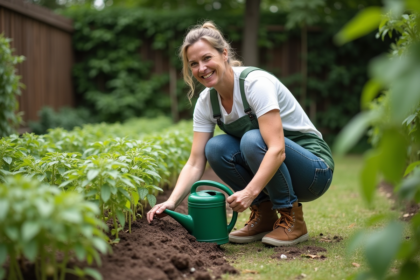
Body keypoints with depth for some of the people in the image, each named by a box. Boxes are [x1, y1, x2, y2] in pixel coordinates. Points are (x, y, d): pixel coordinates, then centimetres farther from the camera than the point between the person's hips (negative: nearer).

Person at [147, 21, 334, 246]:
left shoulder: (255, 82, -24)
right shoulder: (206, 101, -4)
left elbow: (277, 149, -33)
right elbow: (195, 163, -8)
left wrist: (250, 192, -44)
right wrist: (172, 201, -23)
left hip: (314, 169, -6)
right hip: (271, 170, 6)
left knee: (253, 140, -32)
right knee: (216, 148, -18)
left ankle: (293, 221, -13)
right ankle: (263, 215, -1)